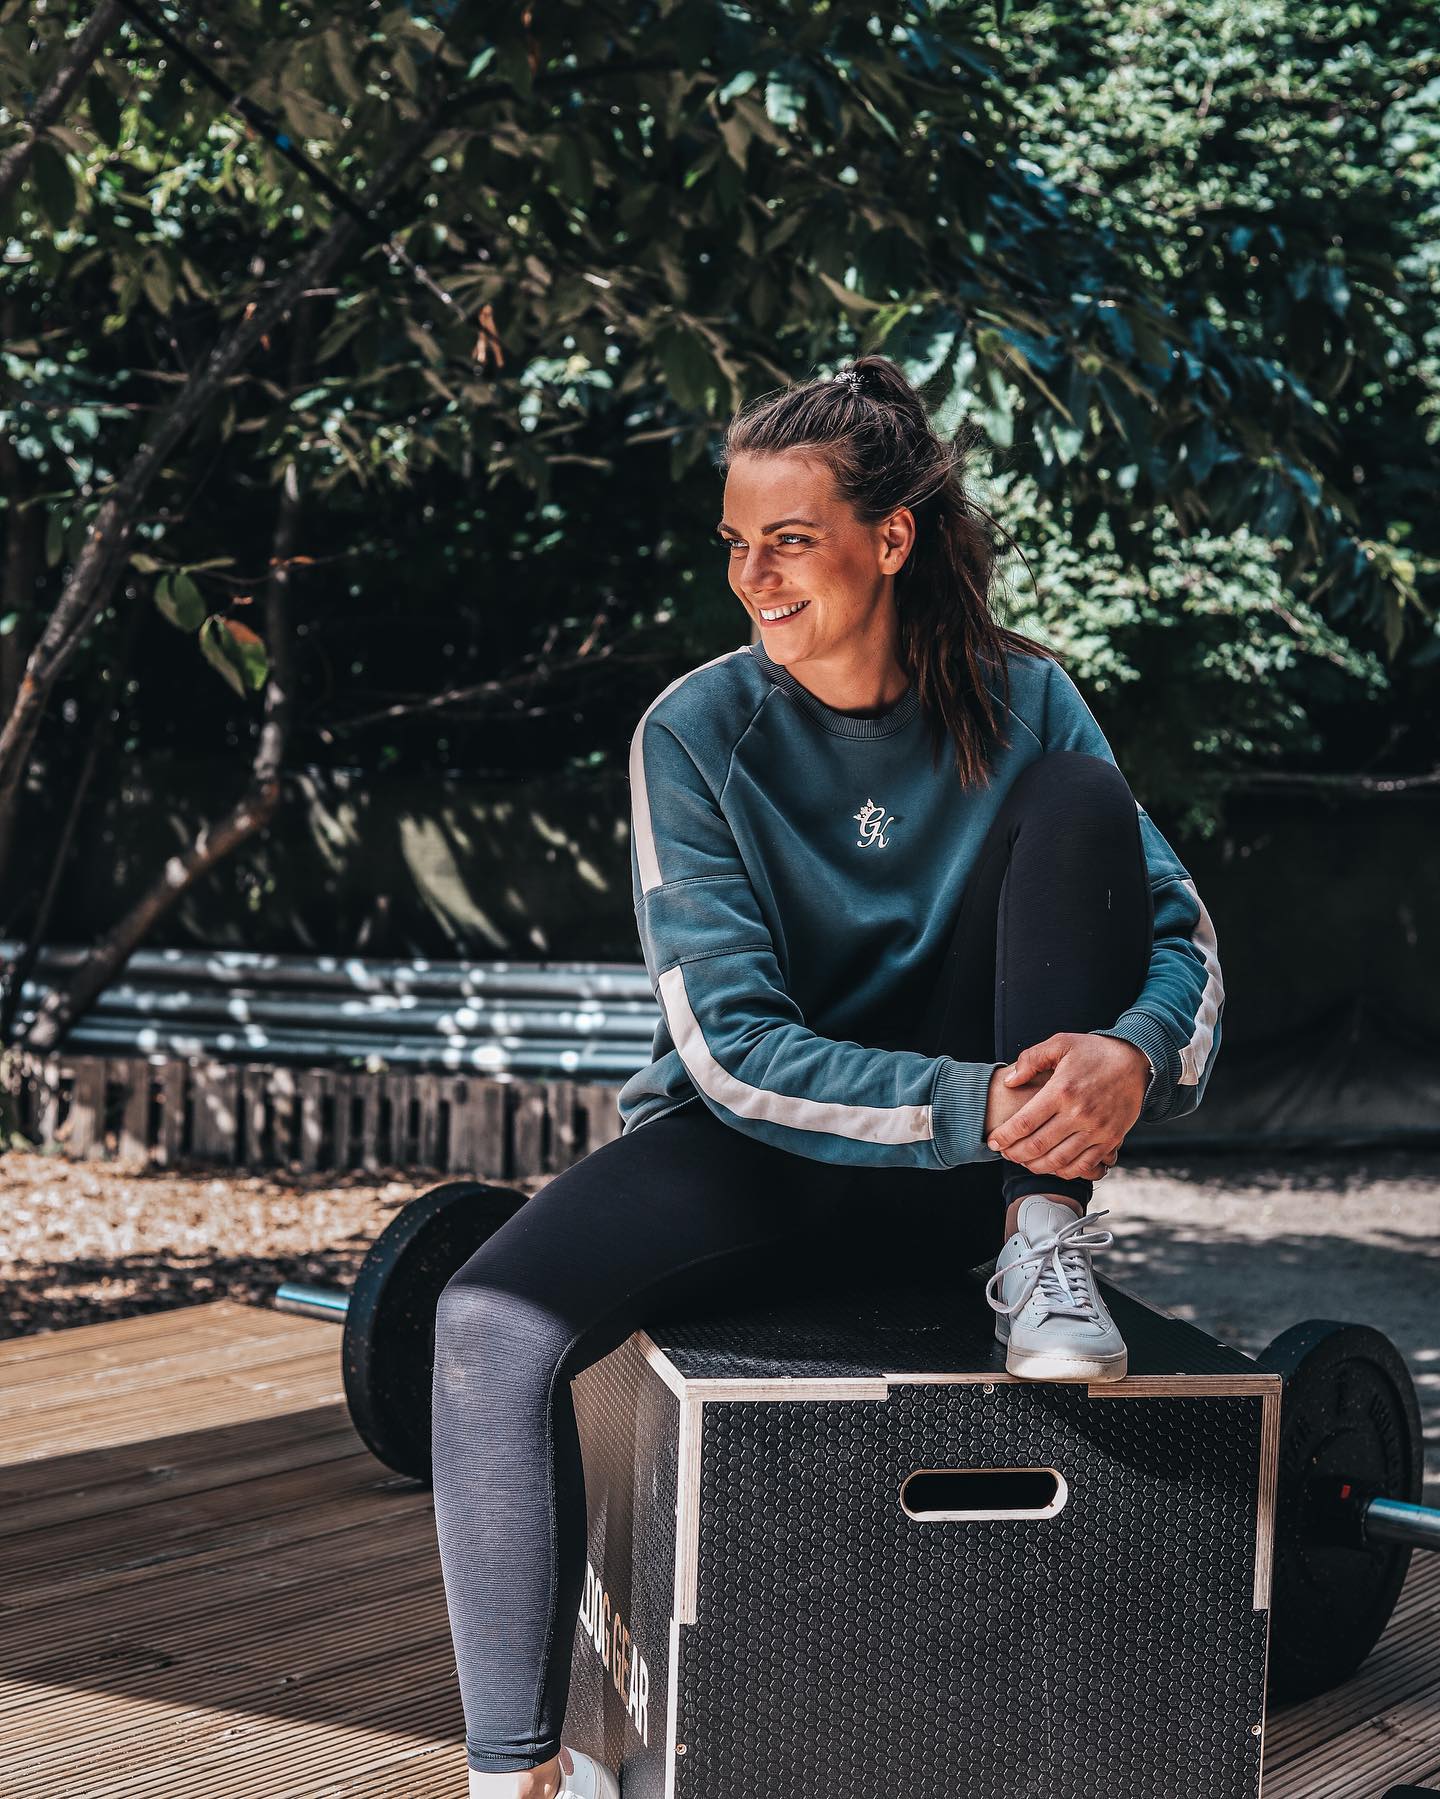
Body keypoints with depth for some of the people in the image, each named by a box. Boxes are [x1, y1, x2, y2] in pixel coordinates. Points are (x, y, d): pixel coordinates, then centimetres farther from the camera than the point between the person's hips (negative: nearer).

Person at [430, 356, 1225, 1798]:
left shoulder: (1020, 704, -5)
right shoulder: (698, 732, -12)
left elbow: (1181, 934, -7)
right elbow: (732, 1048, -19)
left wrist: (1131, 1055, -32)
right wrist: (972, 1107, -33)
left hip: (973, 1166, 1)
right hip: (754, 1147, -1)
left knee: (1079, 803, -19)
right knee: (489, 1328, -29)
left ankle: (1044, 1252, -18)